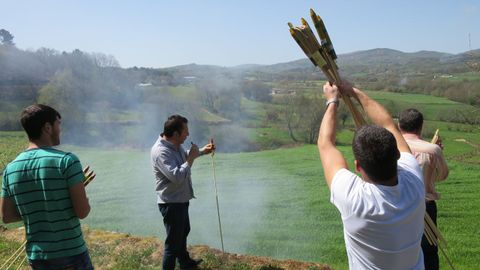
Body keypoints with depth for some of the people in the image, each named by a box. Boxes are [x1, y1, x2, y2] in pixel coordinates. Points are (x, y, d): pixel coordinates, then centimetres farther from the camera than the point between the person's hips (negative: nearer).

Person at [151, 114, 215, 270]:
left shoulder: (175, 145, 0)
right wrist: (191, 158, -26)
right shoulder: (161, 151, -29)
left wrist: (202, 151, 12)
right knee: (173, 241, 0)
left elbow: (184, 155, 23)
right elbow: (177, 177, -36)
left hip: (181, 199, 11)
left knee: (183, 232, 29)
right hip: (171, 203, -11)